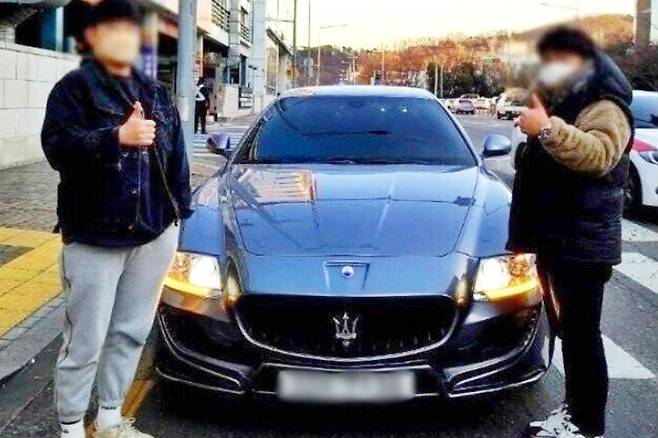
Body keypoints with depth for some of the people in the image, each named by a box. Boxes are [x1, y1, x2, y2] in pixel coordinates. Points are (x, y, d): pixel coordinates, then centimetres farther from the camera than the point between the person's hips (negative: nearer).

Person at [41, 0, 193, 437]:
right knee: (86, 340, 1)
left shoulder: (156, 92, 14)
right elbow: (57, 146, -18)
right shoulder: (74, 88, -3)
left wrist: (179, 212, 11)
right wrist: (117, 136, -30)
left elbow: (176, 156, 16)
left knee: (132, 332, 14)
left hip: (154, 234, 6)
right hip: (94, 237, -5)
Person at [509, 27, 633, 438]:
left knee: (582, 334, -5)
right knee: (568, 332, 16)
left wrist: (549, 129, -41)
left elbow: (599, 155, -34)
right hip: (555, 241, 10)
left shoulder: (605, 108, -11)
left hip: (583, 245, -10)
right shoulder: (560, 106, 21)